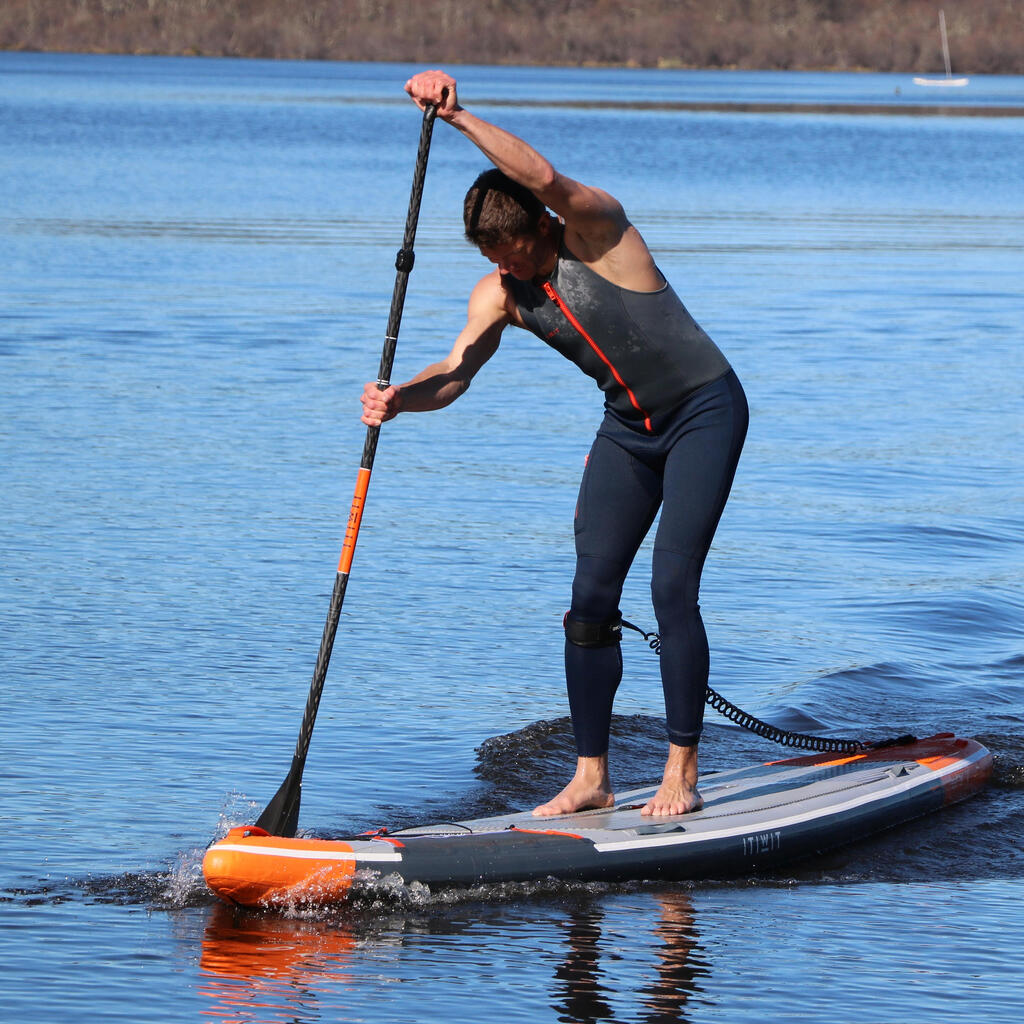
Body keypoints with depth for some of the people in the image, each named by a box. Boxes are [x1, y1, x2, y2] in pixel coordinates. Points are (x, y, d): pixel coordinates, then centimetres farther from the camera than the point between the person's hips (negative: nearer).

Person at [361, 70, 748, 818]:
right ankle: (592, 777, 5)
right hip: (629, 427, 7)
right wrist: (400, 398, -35)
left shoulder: (599, 231, -21)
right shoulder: (499, 294, -2)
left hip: (705, 412, -7)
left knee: (672, 588, -15)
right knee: (591, 597, -2)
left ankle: (683, 775, -7)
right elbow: (454, 374, -13)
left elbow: (544, 179, -41)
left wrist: (461, 118, -47)